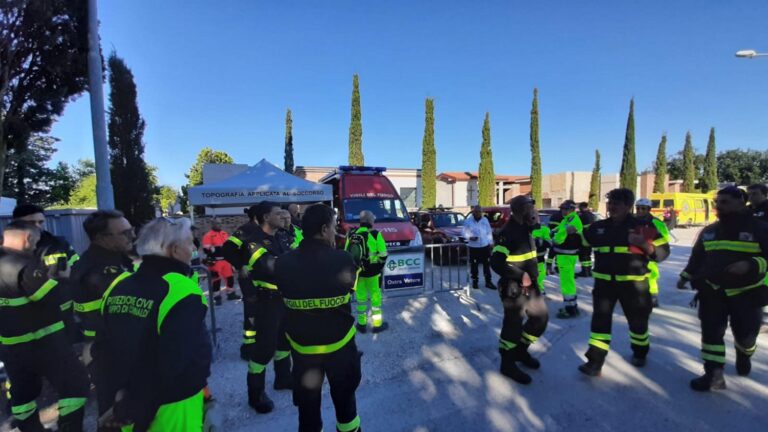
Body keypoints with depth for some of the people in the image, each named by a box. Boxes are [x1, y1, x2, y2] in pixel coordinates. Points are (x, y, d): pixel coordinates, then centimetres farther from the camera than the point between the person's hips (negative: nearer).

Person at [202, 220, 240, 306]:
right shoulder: (208, 235, -10)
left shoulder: (224, 233, 12)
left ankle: (231, 294, 27)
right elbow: (206, 249, -16)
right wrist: (218, 248, -23)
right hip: (215, 261, -7)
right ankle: (217, 297, 11)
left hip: (226, 260, 7)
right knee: (216, 279, -2)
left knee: (230, 276, 13)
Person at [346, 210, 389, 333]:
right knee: (375, 297, 11)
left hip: (356, 271, 4)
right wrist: (380, 265, 5)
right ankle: (377, 324, 19)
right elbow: (383, 254, -13)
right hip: (372, 271, -3)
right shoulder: (375, 234, -13)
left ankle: (362, 324, 24)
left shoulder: (351, 234, 0)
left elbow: (347, 253, 6)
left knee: (360, 297, 16)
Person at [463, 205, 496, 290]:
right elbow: (465, 233, -2)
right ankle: (474, 281, 17)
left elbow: (489, 232, 11)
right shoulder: (468, 221, -3)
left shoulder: (485, 220, 6)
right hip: (473, 247, -2)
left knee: (487, 264, 6)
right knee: (474, 265, 3)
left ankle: (488, 281, 15)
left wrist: (491, 242, 7)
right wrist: (470, 237, -21)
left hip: (485, 246, 2)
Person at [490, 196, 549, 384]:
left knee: (541, 317, 18)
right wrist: (520, 276, -24)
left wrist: (533, 276, 12)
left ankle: (521, 350, 37)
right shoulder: (509, 232, -21)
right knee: (513, 326, 2)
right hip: (514, 288, -9)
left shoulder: (525, 229, 9)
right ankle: (508, 365, 22)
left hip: (530, 285, 9)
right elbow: (496, 262, -29)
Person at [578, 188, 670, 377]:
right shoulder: (598, 227, 4)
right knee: (600, 320, -1)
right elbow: (582, 243, 19)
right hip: (604, 281, 2)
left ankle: (640, 352, 46)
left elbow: (662, 251, -7)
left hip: (633, 282, -2)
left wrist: (643, 244, -22)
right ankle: (595, 362, 2)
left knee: (638, 320, 18)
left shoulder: (642, 226, -5)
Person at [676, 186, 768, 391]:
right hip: (712, 291, 3)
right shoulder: (709, 231, 6)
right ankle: (714, 375, 5)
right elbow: (697, 256, 15)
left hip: (747, 293, -2)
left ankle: (744, 355, 45)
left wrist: (750, 265, -26)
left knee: (745, 334, 11)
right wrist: (685, 276, 14)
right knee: (711, 332, -1)